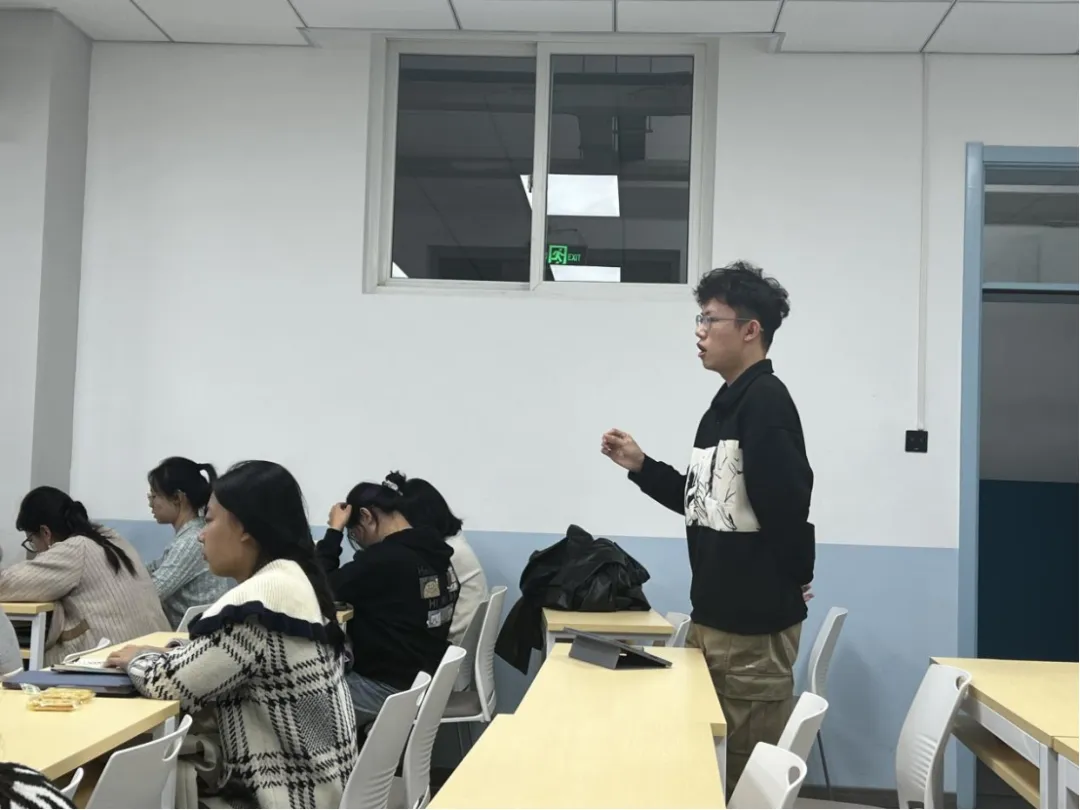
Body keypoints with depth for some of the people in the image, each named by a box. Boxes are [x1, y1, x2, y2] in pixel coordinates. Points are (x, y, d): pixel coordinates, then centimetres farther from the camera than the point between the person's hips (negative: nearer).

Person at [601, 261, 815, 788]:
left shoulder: (766, 400, -16)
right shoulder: (725, 404, 14)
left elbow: (787, 500, -25)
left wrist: (794, 582, -12)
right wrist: (641, 466, 10)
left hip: (754, 622, -9)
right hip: (712, 616, 9)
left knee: (750, 771, 2)